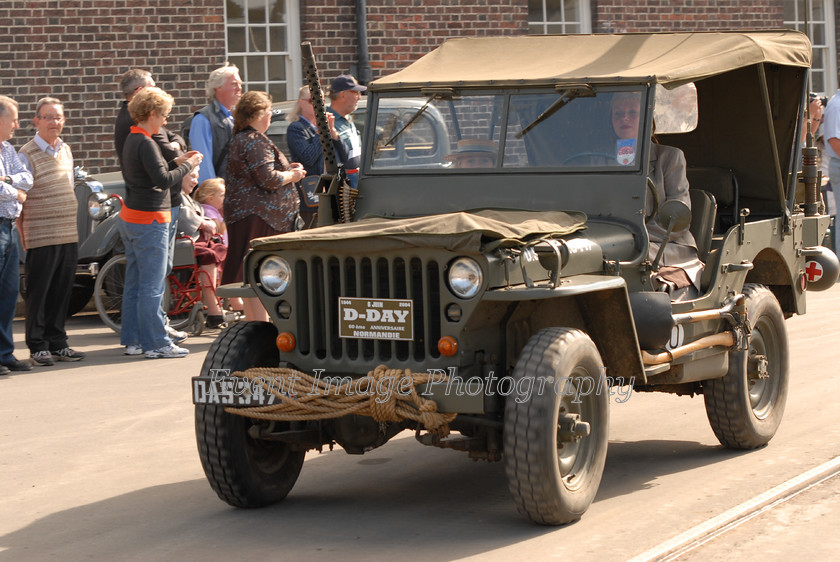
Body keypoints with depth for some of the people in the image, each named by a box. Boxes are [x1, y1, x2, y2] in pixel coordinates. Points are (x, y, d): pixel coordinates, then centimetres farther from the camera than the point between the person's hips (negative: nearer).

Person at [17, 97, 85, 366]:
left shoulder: (65, 150, 13)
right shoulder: (27, 154, -8)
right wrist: (23, 235, -12)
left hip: (69, 235, 6)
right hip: (41, 237, -6)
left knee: (62, 292, 9)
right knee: (39, 293, -1)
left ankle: (58, 343, 18)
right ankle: (38, 347, 7)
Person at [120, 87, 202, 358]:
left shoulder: (132, 140, 12)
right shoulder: (145, 143, -17)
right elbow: (163, 180, -23)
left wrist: (176, 162, 10)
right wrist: (188, 165, -11)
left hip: (130, 219, 10)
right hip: (150, 221, -10)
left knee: (134, 283, 13)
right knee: (152, 286, -6)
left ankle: (132, 340, 18)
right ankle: (156, 343, -3)